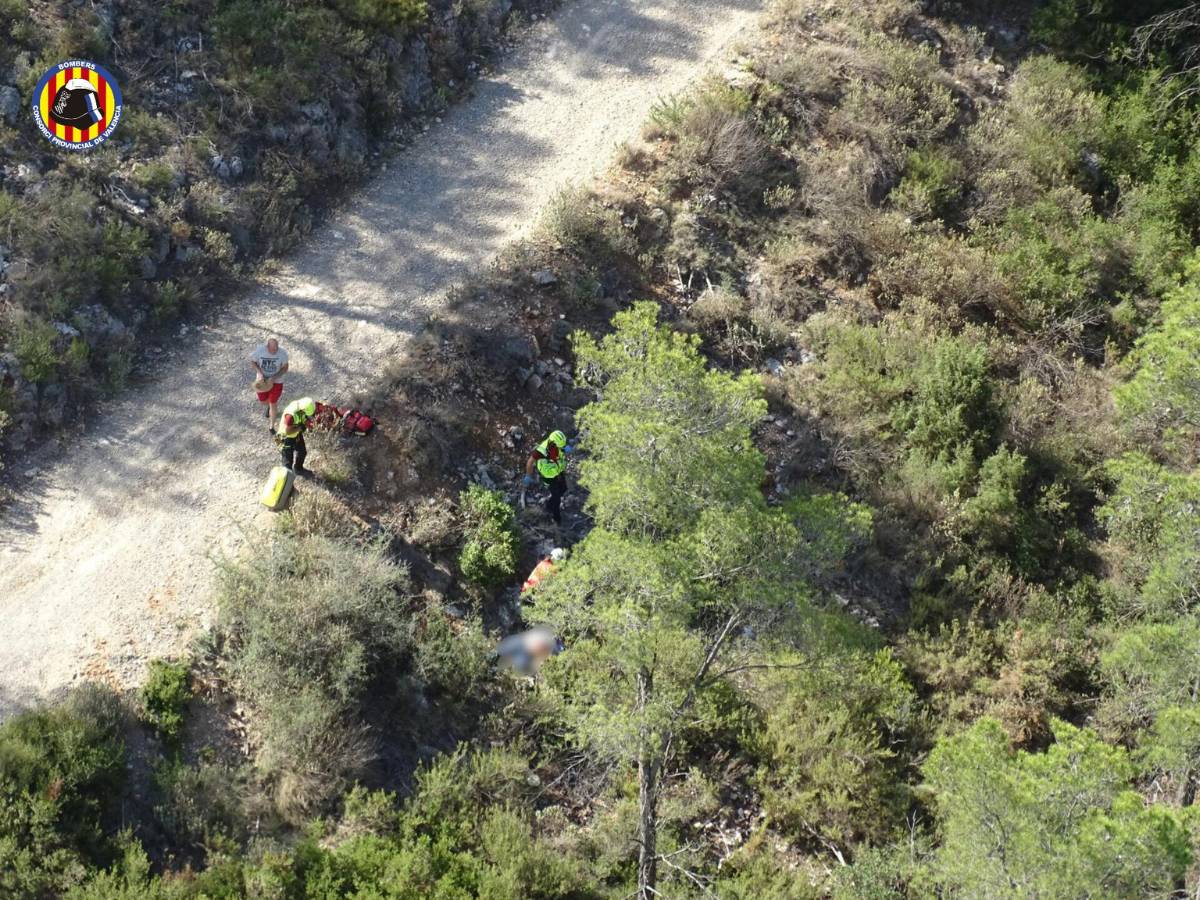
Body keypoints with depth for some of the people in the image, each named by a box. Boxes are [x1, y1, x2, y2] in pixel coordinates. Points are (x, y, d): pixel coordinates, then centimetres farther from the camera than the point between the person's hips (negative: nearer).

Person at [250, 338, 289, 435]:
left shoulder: (282, 353, -26)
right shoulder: (259, 350, -25)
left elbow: (285, 368, -12)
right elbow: (252, 361, -7)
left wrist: (274, 378, -24)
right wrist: (259, 373, -22)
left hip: (276, 381, -2)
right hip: (263, 380, 2)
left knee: (273, 403, 6)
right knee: (263, 400, 20)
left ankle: (271, 426, 27)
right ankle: (269, 406, 59)